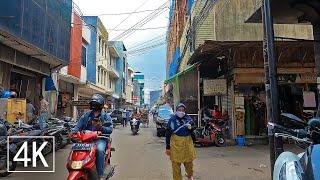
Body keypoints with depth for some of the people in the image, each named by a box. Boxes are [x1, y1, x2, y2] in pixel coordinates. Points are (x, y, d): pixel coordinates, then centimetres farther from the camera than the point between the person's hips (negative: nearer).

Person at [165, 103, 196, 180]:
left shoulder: (188, 118, 0)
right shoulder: (172, 119, -8)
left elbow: (194, 128, 14)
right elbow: (168, 134, -6)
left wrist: (191, 128, -11)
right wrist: (167, 147, -5)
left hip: (187, 143, 3)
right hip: (176, 143, -3)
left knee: (189, 161, 19)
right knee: (176, 163, 4)